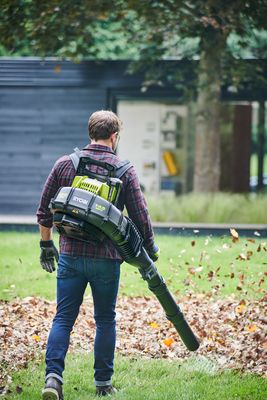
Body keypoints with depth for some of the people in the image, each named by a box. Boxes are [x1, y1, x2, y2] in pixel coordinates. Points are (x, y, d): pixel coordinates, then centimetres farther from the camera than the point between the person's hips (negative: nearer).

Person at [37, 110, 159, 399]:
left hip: (70, 255, 1)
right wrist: (150, 247, 16)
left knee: (63, 318, 4)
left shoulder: (64, 164, 2)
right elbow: (140, 216, 0)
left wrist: (46, 244, 19)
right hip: (106, 258, -1)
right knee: (105, 320, 11)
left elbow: (44, 211, 6)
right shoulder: (124, 170, -4)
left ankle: (53, 376, -11)